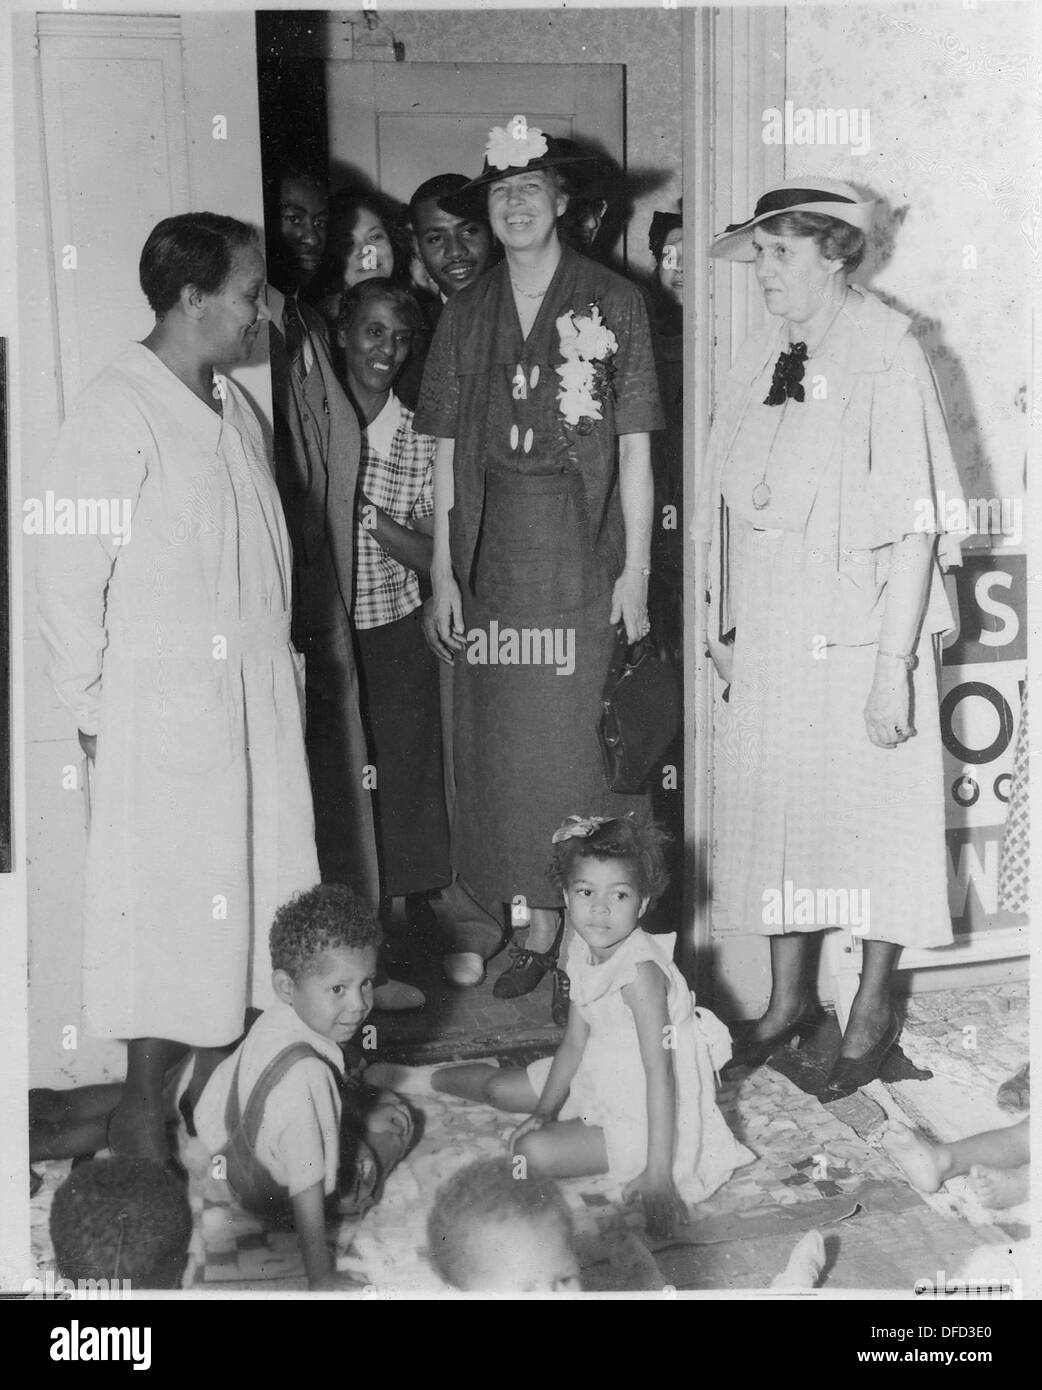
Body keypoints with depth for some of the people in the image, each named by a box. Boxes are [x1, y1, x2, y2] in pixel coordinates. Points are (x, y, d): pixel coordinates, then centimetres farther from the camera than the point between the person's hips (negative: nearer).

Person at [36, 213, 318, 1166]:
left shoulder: (233, 405, 11)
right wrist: (93, 711, -10)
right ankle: (144, 1118, 18)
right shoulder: (117, 415, -14)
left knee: (260, 894, 13)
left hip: (260, 698, 8)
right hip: (164, 711, -8)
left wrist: (282, 663, 15)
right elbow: (68, 577, -13)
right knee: (168, 911, 2)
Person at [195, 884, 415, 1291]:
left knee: (383, 1104, 22)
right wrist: (320, 1278, -29)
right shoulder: (306, 1078, -41)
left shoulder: (273, 1020, -15)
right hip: (275, 1200, -8)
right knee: (396, 1119, 5)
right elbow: (306, 1189, -36)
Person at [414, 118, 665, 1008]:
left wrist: (636, 567, -6)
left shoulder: (613, 303, 1)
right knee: (504, 742, 4)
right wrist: (443, 569, 3)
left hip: (584, 550, -3)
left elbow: (636, 446, -1)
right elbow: (448, 451, 9)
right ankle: (537, 928, 16)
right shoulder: (465, 316, 10)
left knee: (579, 738, -3)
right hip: (495, 556, 3)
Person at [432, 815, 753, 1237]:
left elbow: (659, 1073, -30)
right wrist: (545, 1109, -3)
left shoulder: (640, 971, -29)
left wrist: (658, 1174, -31)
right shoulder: (584, 954, -4)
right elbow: (575, 1043, 5)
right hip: (597, 1077, 8)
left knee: (534, 1151, -23)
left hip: (645, 1113, -8)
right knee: (500, 1087, 15)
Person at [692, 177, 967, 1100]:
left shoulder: (888, 353, -11)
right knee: (772, 807, 12)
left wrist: (895, 662, -18)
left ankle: (872, 1011, 24)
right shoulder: (763, 358, 7)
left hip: (859, 634, -6)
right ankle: (789, 999, 30)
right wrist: (726, 624, 11)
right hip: (771, 636, 6)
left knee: (877, 815, 6)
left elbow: (916, 524, -15)